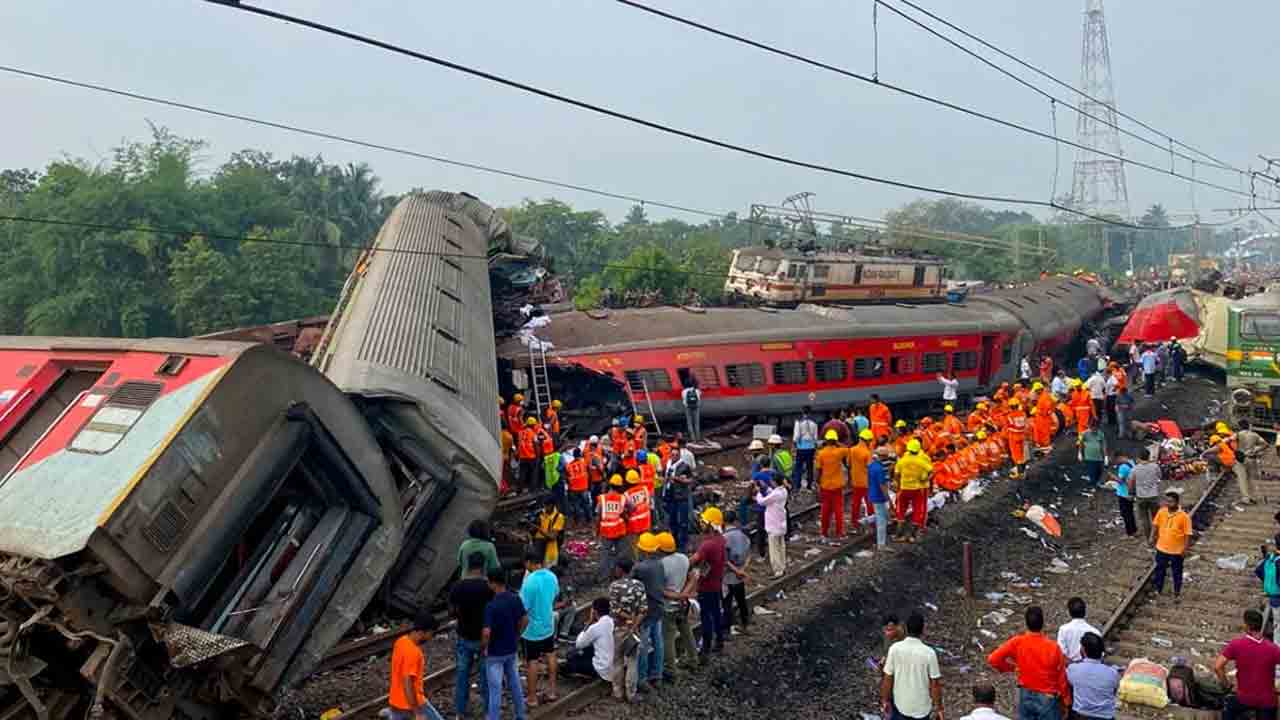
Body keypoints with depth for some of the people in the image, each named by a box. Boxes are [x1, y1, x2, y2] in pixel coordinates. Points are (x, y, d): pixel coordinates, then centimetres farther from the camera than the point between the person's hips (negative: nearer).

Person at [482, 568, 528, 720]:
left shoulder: (491, 606, -26)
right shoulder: (515, 599, -6)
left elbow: (486, 632, -29)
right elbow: (525, 621, 4)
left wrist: (483, 648, -11)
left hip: (495, 653, -6)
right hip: (511, 649, 6)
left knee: (495, 688, 4)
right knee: (515, 682, 20)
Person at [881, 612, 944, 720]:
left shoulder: (895, 649, -16)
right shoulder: (929, 653, -22)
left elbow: (887, 678, -8)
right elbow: (935, 684, -14)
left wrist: (885, 700, 6)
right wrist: (938, 707, -1)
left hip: (900, 704, 1)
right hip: (921, 707, -1)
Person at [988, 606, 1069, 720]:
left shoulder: (1017, 642, -15)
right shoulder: (1053, 647, -20)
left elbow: (993, 659, -17)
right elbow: (1061, 678, -10)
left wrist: (1010, 667, 3)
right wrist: (1066, 703, 4)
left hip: (1025, 696, 3)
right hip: (1048, 698, -2)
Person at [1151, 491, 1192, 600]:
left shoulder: (1184, 516, -20)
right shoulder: (1161, 512, -9)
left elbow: (1187, 533, -14)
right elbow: (1156, 525, 6)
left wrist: (1185, 548, -12)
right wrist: (1152, 537, 2)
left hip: (1177, 550, -3)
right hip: (1162, 548, 3)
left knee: (1177, 572, 16)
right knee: (1160, 569, 18)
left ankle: (1177, 592, 36)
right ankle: (1159, 590, 37)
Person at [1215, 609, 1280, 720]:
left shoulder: (1236, 645, -15)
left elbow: (1217, 667, -17)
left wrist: (1226, 684, 0)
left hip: (1244, 699, -1)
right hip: (1267, 700, 1)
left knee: (1228, 708, 29)